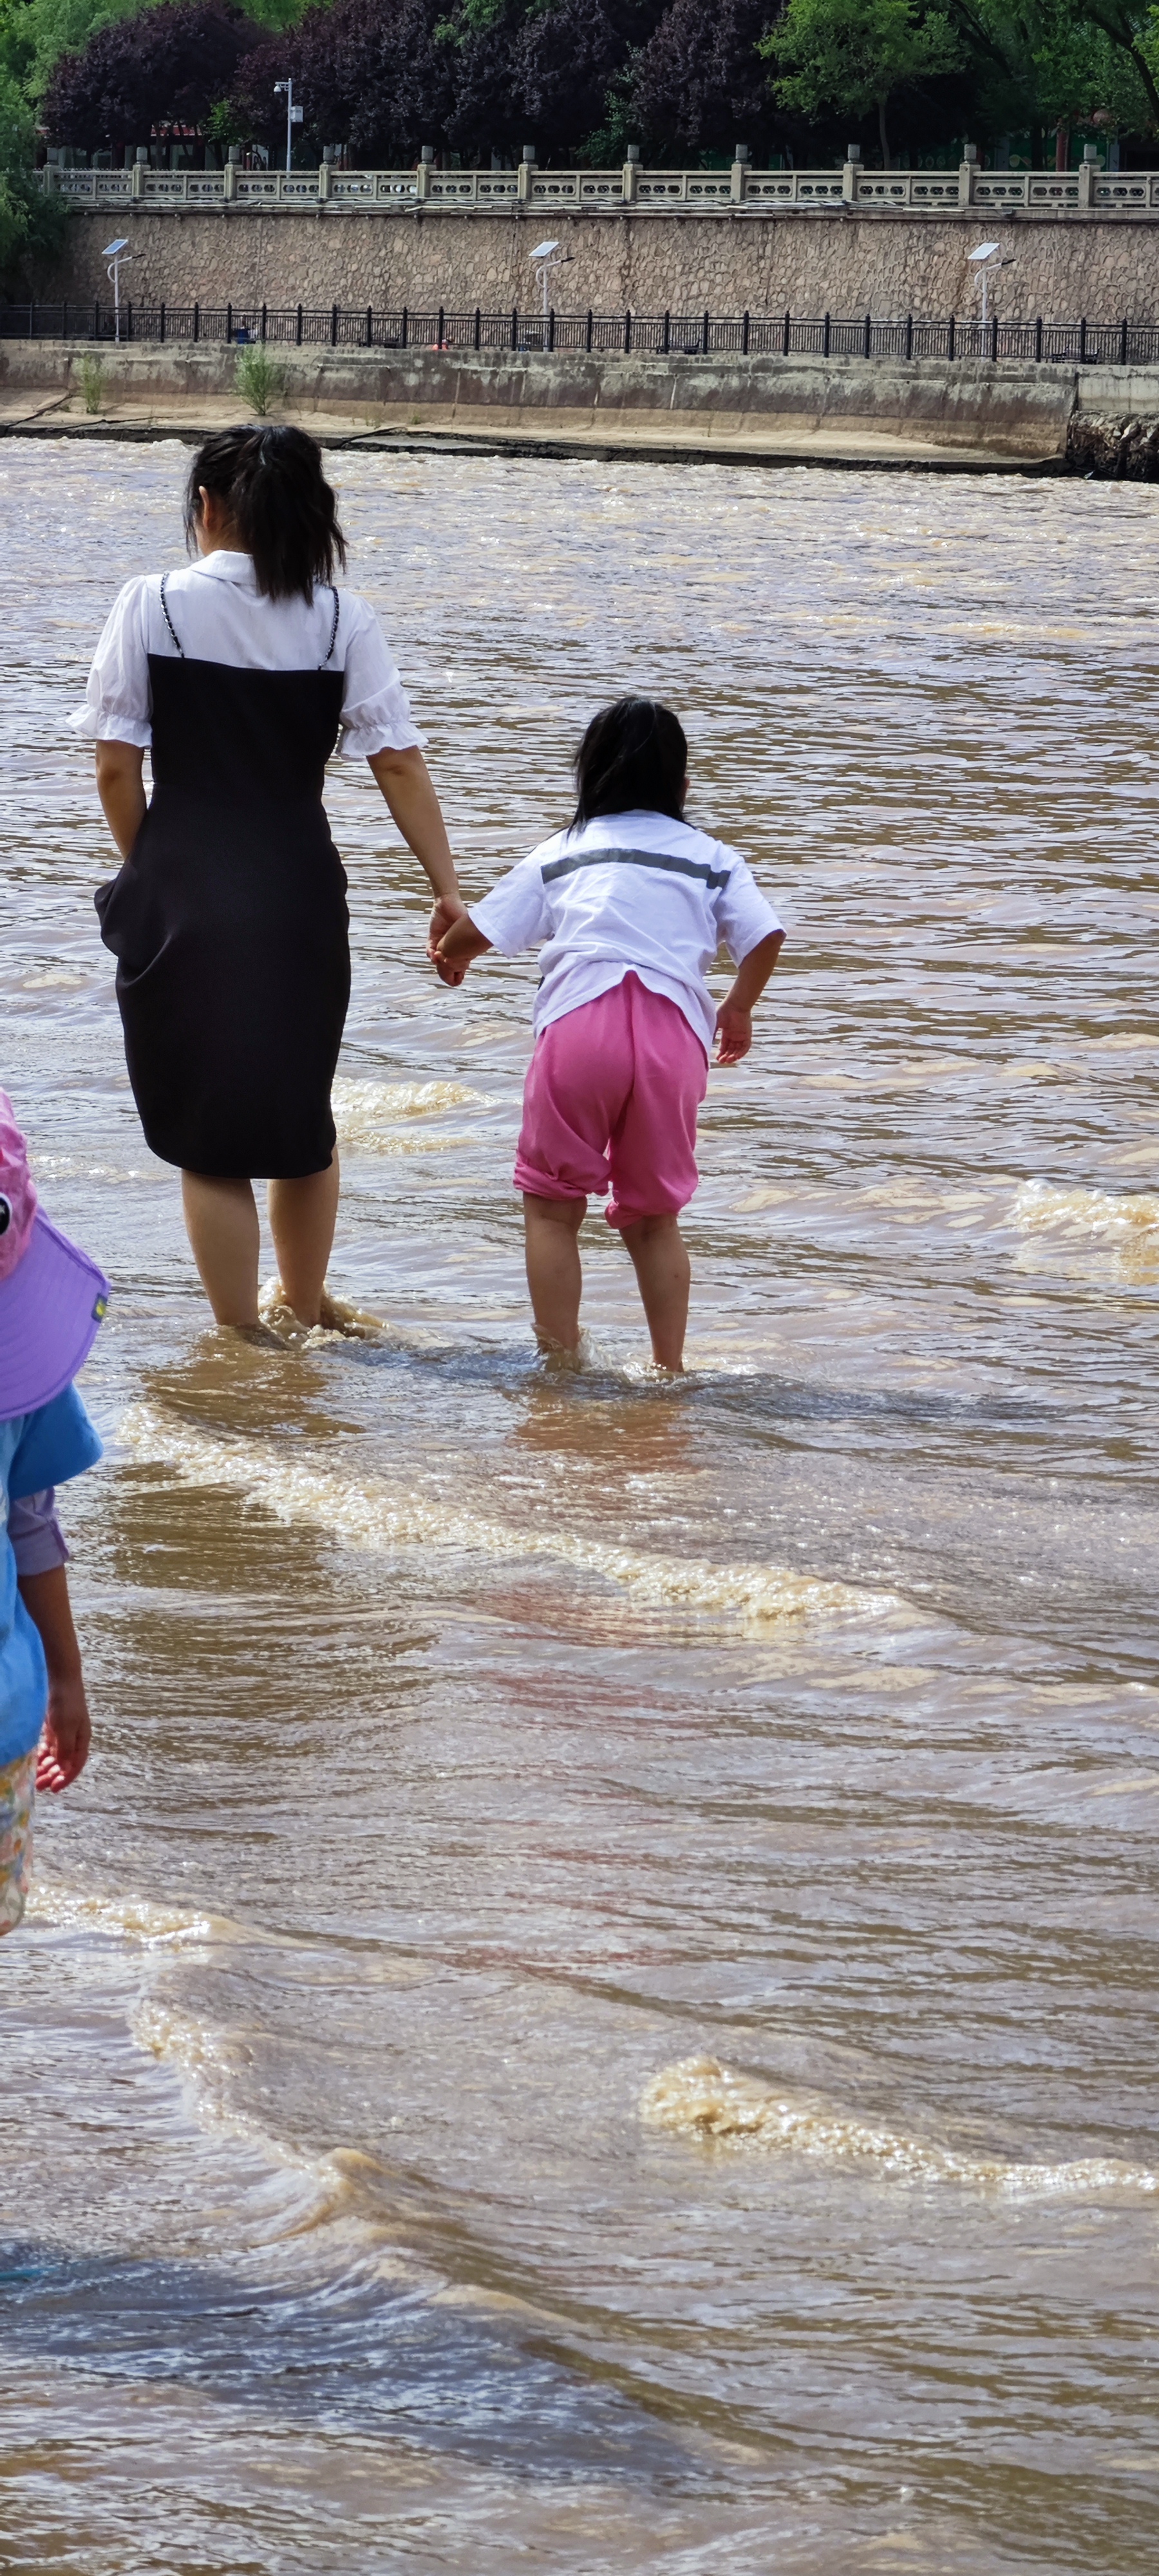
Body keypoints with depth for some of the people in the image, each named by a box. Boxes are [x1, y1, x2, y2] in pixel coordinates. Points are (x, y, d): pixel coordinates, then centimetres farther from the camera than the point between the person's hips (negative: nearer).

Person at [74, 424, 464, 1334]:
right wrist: (448, 889, -2)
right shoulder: (342, 619, -1)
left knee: (208, 1136, 7)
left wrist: (152, 873, 8)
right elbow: (400, 762, -5)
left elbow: (116, 769, -5)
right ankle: (304, 1320, 36)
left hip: (184, 892, -3)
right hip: (300, 893, 3)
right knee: (303, 1118, 21)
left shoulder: (153, 606, -5)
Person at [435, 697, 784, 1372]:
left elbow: (479, 930, 15)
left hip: (580, 1019, -2)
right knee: (655, 1218, 14)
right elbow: (765, 936, 7)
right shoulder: (712, 858, 20)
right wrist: (739, 1008, 26)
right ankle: (670, 1368, 10)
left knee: (553, 1208, 7)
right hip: (674, 1032, 2)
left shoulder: (562, 853, 19)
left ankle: (561, 1361, 2)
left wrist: (449, 955, 39)